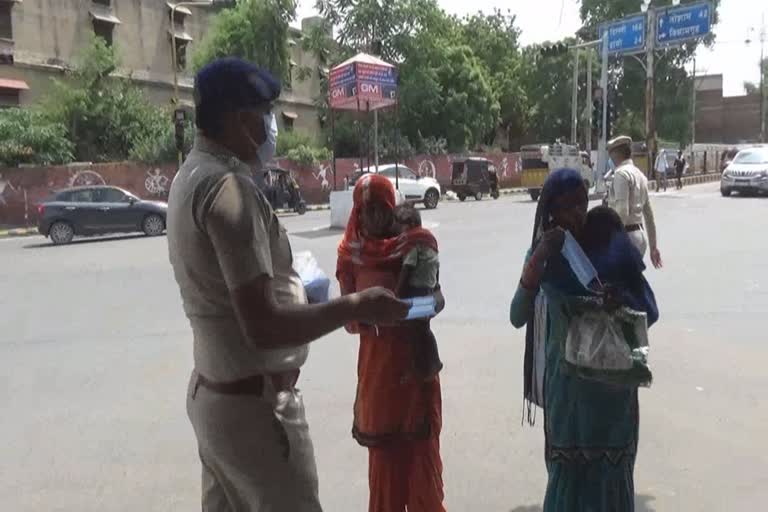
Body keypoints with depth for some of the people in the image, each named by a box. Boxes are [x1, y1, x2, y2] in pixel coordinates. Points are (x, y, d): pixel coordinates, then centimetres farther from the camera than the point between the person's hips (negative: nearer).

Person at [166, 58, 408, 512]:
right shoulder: (228, 187, -23)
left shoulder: (193, 176, 8)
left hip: (213, 393, 10)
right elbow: (263, 328, -26)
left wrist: (295, 294, 16)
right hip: (255, 406, -10)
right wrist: (357, 306, -18)